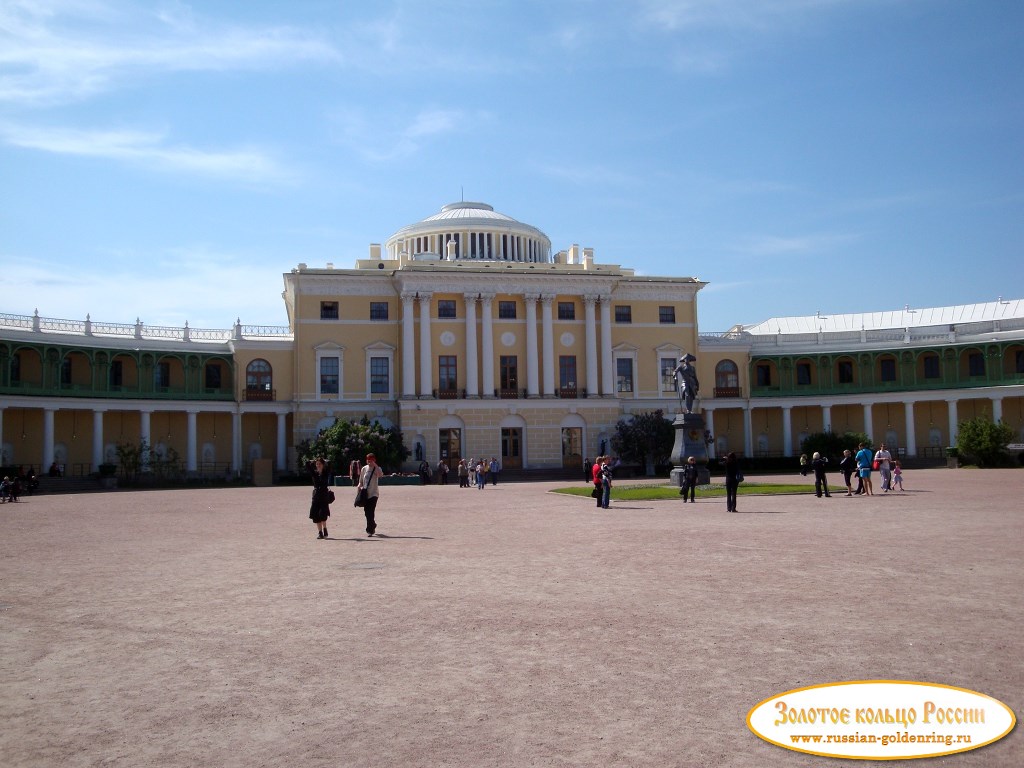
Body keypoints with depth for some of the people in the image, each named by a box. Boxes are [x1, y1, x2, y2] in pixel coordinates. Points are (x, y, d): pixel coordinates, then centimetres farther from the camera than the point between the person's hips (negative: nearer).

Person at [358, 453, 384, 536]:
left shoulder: (377, 469, -2)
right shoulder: (364, 469, 9)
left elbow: (381, 475, -26)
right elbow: (361, 481, 16)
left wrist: (375, 465, -24)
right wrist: (360, 485, -4)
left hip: (374, 493, -4)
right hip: (365, 493, 4)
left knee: (371, 512, -14)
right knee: (367, 512, 9)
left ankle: (370, 530, -10)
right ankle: (373, 526, 32)